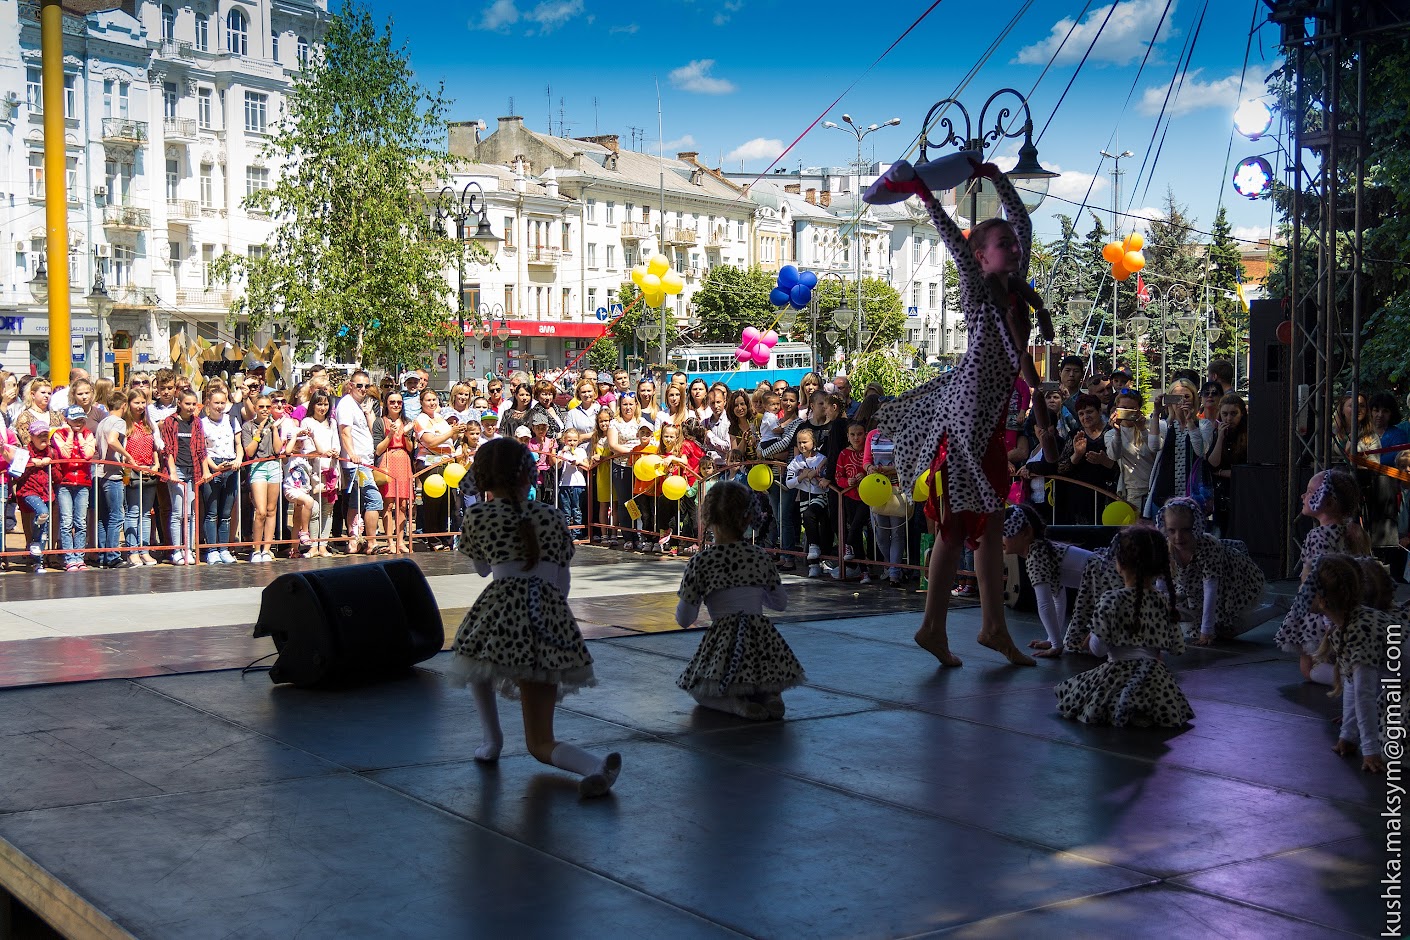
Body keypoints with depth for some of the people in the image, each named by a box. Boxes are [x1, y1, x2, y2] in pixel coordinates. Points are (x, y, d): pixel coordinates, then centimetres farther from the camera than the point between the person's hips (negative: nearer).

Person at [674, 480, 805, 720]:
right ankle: (769, 696, -1)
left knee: (698, 689, 21)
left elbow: (684, 619, -3)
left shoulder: (700, 563, -6)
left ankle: (736, 703, -9)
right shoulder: (760, 557, 3)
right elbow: (781, 603, 13)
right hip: (762, 638, 3)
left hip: (723, 641, -3)